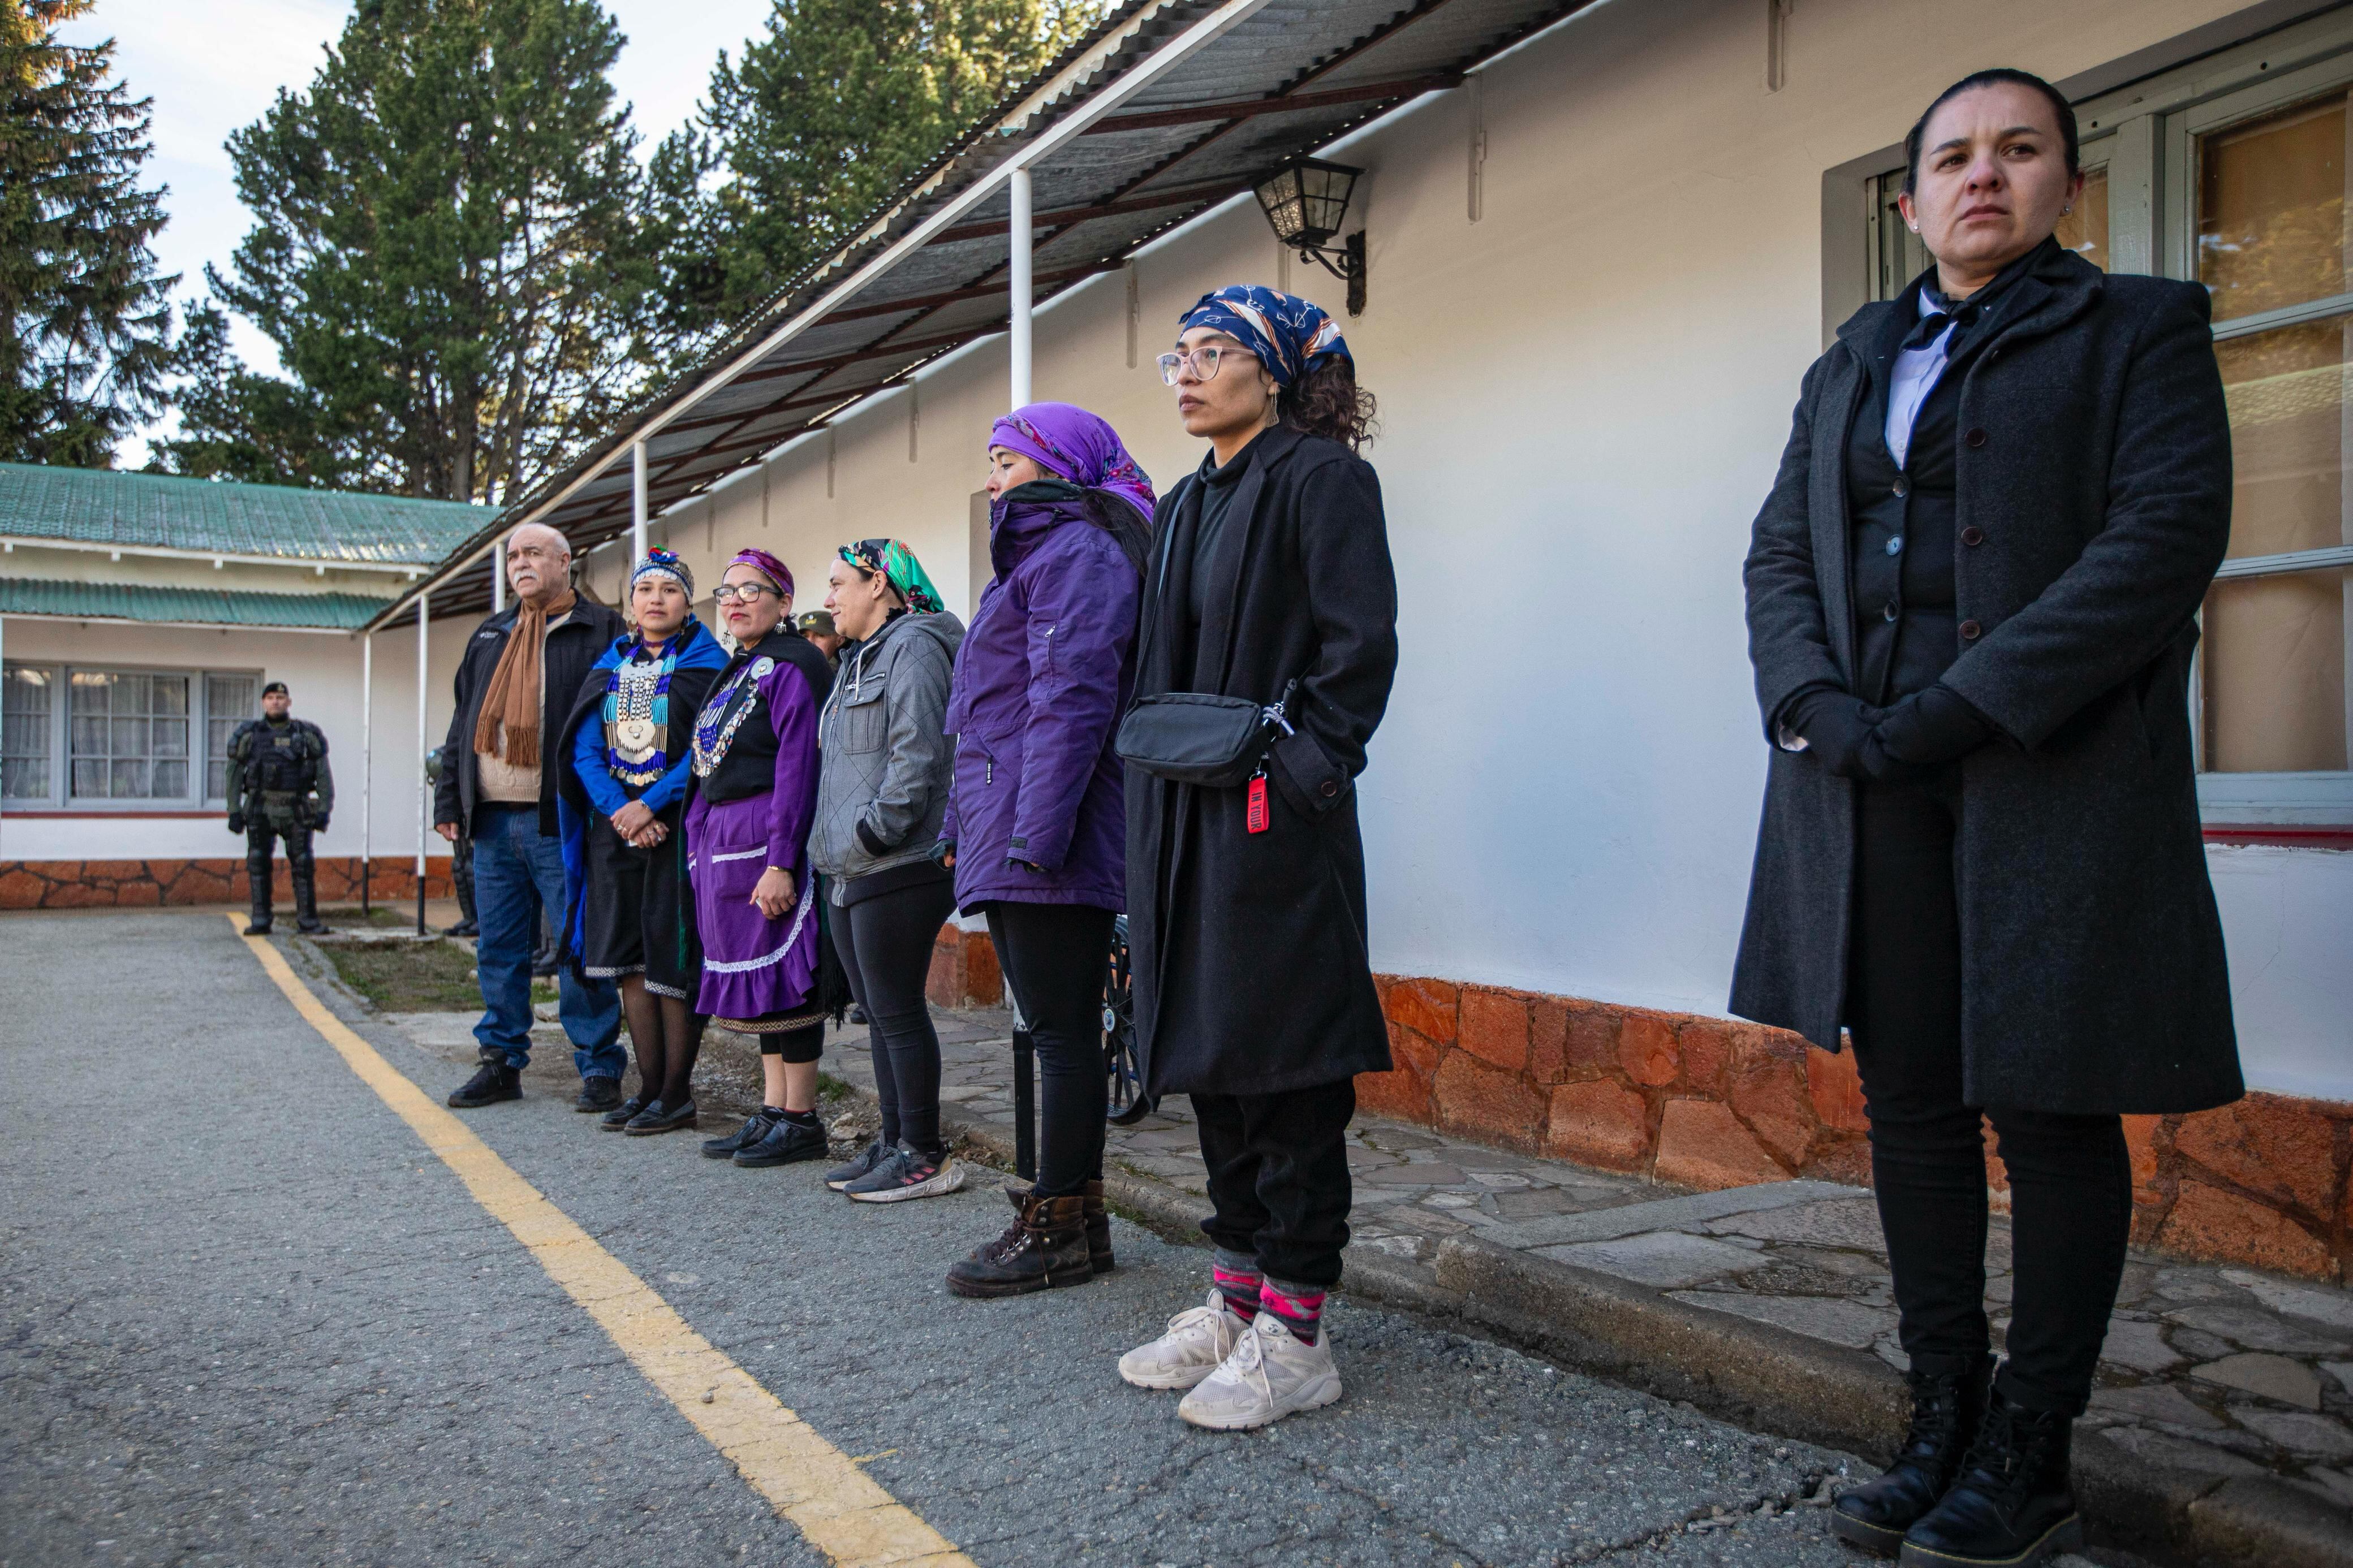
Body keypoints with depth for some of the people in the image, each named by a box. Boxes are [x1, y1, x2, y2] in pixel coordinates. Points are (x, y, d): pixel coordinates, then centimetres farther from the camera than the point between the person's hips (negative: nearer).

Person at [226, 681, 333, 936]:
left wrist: (325, 810, -6)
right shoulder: (250, 734, 5)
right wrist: (234, 811, -1)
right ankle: (261, 922, 3)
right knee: (258, 864, -3)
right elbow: (234, 774, 6)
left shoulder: (307, 734, 4)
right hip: (260, 811, 1)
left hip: (296, 812, -1)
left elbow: (324, 774, 2)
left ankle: (308, 921, 3)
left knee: (303, 865, -3)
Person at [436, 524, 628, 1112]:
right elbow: (463, 725, 21)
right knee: (498, 948, 11)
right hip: (493, 822, 6)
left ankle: (599, 1068, 7)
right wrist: (449, 802, 13)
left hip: (562, 821, -6)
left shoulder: (601, 631, 0)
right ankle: (502, 1062, 22)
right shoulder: (489, 636, 20)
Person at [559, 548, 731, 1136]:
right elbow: (584, 748, 5)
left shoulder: (708, 663, -3)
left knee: (673, 960, -4)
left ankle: (677, 1094, 6)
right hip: (614, 823, 6)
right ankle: (648, 1088, 16)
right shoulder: (611, 664, 13)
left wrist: (652, 805, -18)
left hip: (679, 824, -5)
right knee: (628, 959, 7)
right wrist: (619, 809, -10)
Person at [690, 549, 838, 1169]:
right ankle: (773, 1112, 20)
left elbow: (798, 771, -18)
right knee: (755, 977, 12)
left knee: (781, 976, -4)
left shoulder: (793, 667, -11)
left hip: (769, 838, -9)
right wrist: (699, 844, 16)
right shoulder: (735, 671, 19)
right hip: (721, 839, 10)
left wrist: (780, 863, -23)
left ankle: (800, 1120, 4)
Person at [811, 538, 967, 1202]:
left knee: (899, 1011, -6)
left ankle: (925, 1155, 2)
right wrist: (837, 840, 16)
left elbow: (917, 754, -20)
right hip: (854, 872, 10)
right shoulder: (860, 660, 23)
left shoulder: (914, 647, -9)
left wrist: (877, 828, -20)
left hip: (898, 871, -10)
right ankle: (894, 1141, 22)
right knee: (878, 1013, 13)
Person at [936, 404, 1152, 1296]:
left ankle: (1062, 1229, 3)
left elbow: (1070, 701, -18)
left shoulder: (1079, 552, -7)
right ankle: (1069, 1211, 19)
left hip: (1048, 846, -10)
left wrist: (1035, 833, -23)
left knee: (1062, 1033, -4)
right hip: (1007, 846, 10)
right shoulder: (1038, 554, 25)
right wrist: (962, 827, 23)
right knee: (1055, 1032, 12)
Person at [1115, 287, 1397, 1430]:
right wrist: (1152, 803, 14)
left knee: (1287, 1072, -3)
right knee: (1211, 1061, 13)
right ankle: (1237, 1305, 26)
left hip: (1276, 822, -9)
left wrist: (1303, 772, -18)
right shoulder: (1186, 507, 19)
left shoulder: (1321, 476, -5)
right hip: (1184, 821, 9)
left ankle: (1294, 1335, 8)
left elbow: (1360, 643, -13)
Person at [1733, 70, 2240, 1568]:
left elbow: (2170, 531, -8)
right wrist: (1815, 705, -7)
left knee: (2049, 1105, 1)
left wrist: (1966, 707, -16)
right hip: (1873, 778, 5)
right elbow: (1781, 551, 12)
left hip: (2053, 774, -4)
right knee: (1913, 1098, 7)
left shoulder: (2138, 328, 6)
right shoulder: (1852, 365, 20)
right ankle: (1946, 1424, 20)